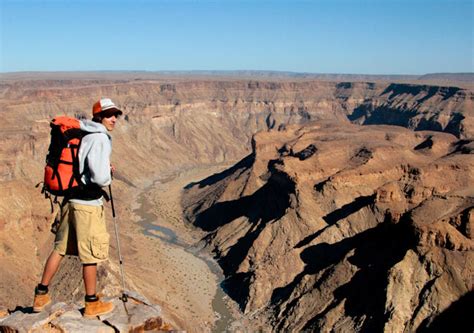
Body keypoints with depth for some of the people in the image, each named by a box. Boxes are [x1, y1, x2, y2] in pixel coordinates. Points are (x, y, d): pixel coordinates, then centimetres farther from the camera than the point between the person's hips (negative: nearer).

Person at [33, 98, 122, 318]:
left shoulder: (86, 135, 11)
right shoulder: (100, 139, -17)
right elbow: (100, 178, -26)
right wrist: (108, 176, -1)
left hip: (71, 199, 9)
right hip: (88, 204, -9)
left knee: (60, 248, 18)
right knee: (91, 254, 4)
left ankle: (41, 295, 28)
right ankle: (92, 304, 17)